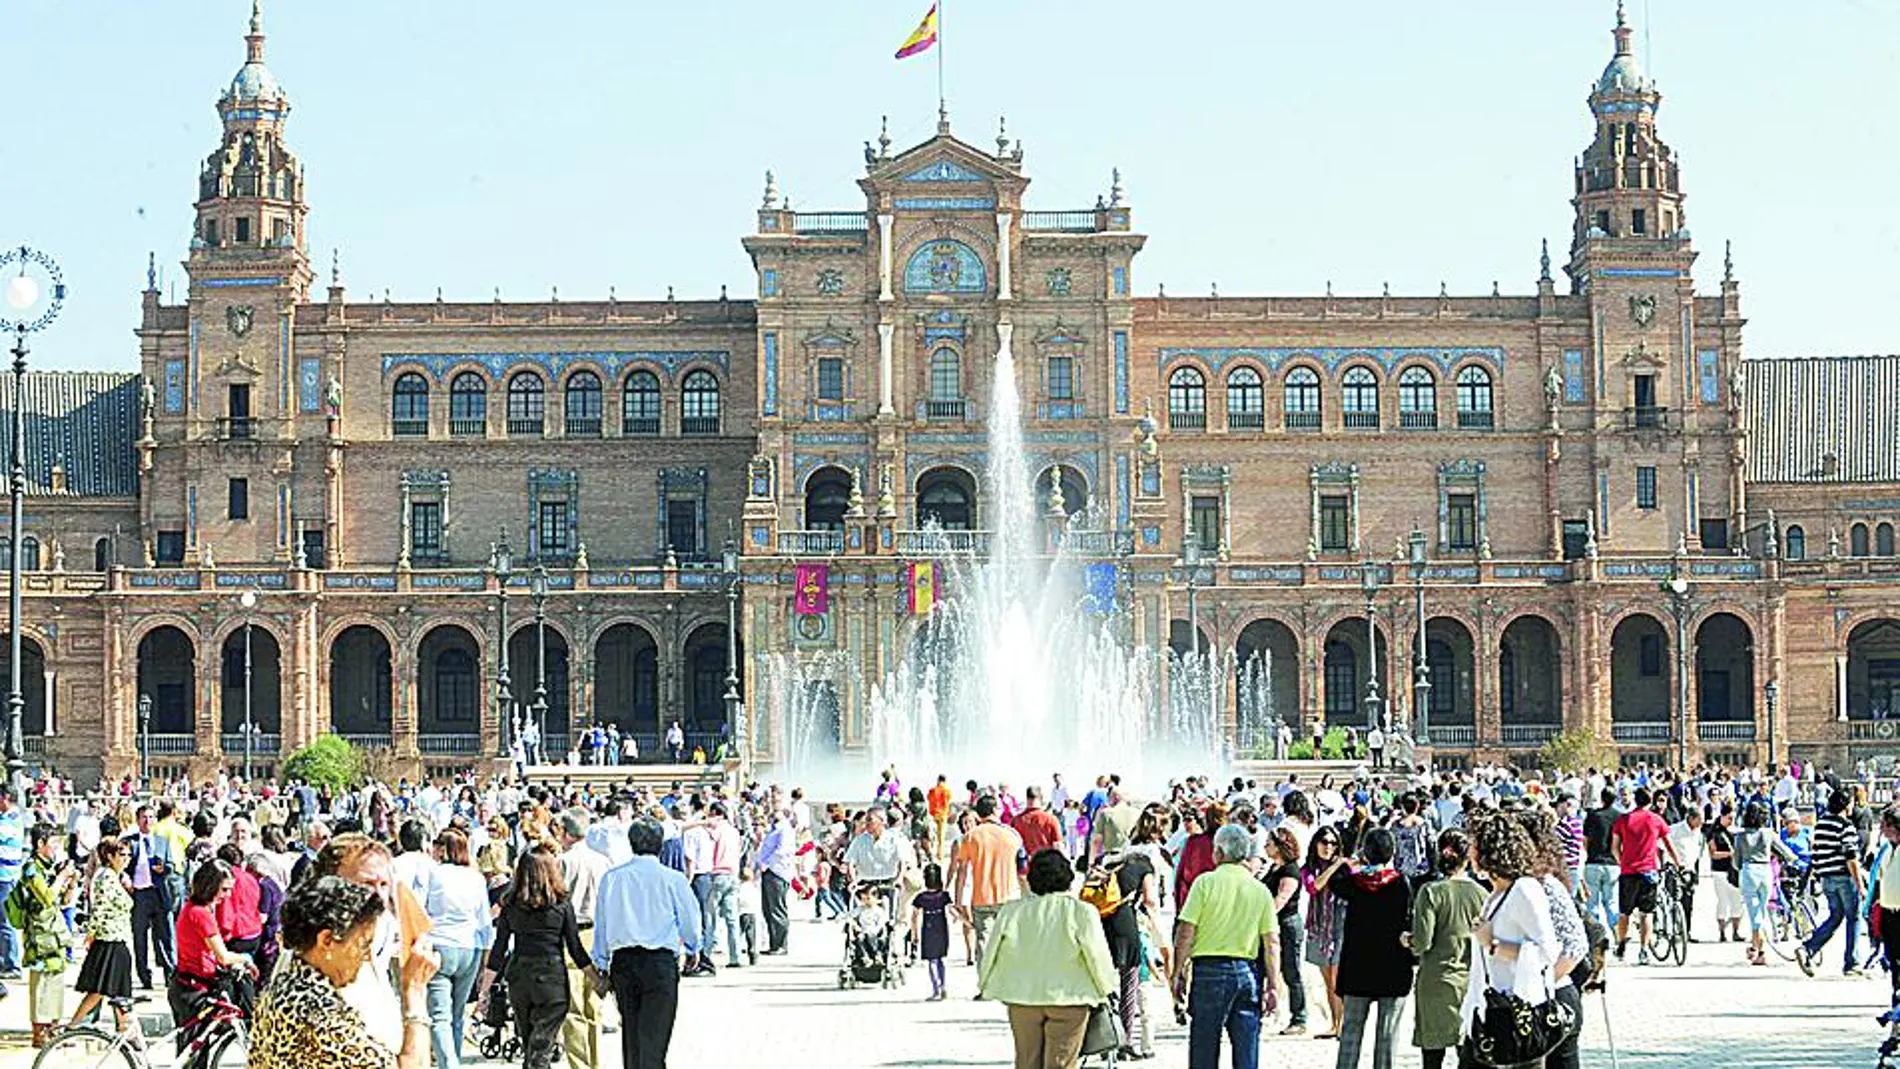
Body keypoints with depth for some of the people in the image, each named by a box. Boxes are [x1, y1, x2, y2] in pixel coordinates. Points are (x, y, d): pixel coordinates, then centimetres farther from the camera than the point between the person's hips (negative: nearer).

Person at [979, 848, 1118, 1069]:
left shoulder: (1012, 911, -4)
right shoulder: (1082, 912, -12)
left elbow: (992, 954, 4)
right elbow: (1097, 957, -7)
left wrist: (985, 984, 23)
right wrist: (1105, 989, 12)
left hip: (1022, 995, 3)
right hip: (1069, 998, -3)